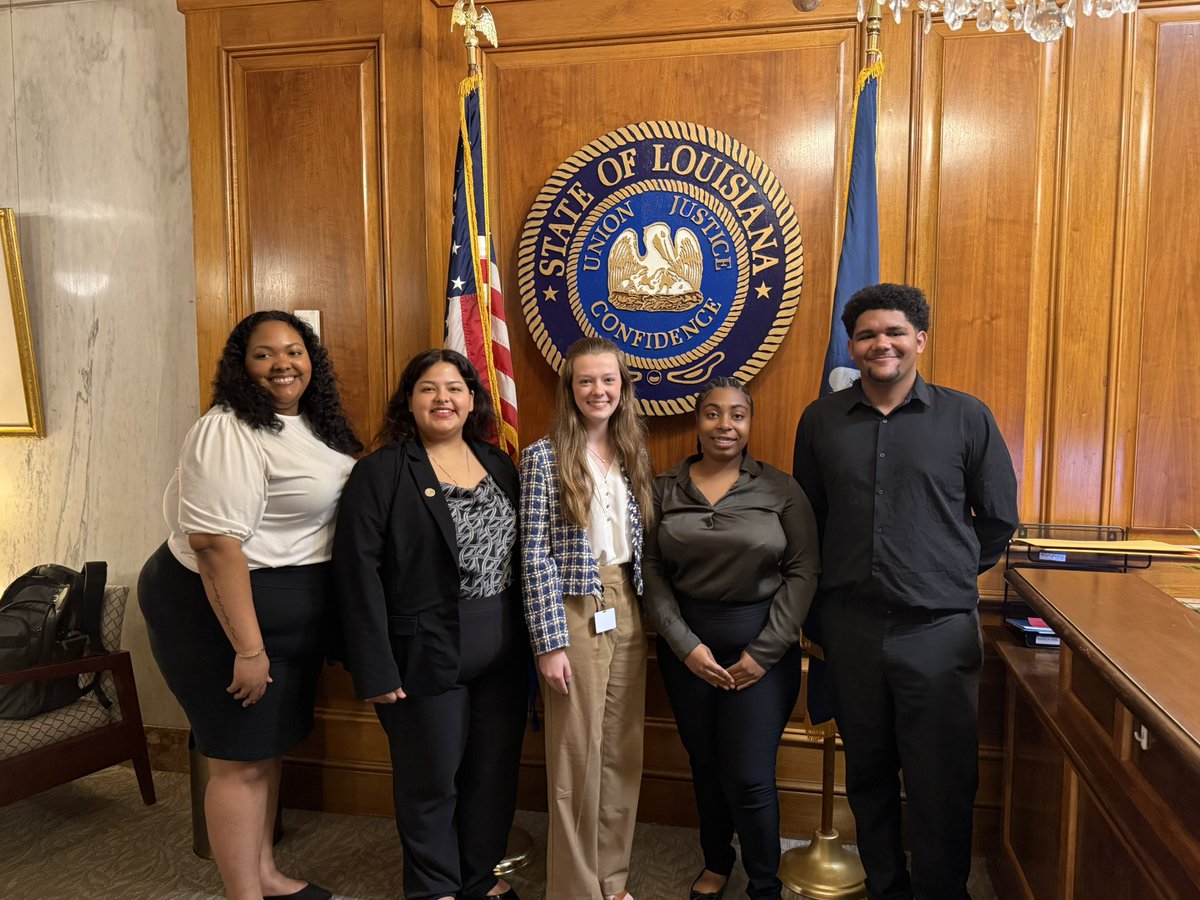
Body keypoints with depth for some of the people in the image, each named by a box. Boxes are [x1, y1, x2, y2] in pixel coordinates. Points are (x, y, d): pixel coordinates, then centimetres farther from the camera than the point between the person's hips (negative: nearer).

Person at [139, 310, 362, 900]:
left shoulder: (311, 422, 7)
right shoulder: (230, 432, -21)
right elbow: (214, 542, -27)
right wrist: (248, 649, -26)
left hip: (291, 614, 9)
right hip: (221, 609, -9)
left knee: (269, 745, 20)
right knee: (241, 760, 3)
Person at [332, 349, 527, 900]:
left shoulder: (500, 466, 8)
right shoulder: (380, 472, -8)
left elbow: (520, 554, 11)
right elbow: (359, 571, -12)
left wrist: (530, 643, 7)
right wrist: (376, 669, -16)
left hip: (503, 654, 5)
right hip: (427, 656, -5)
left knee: (495, 772, 16)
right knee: (431, 780, 11)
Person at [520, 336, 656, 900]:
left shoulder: (633, 453, 9)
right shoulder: (543, 457, -8)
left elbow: (641, 543, 13)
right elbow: (535, 556, -11)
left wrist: (644, 614, 10)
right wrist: (549, 642, -14)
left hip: (627, 613, 5)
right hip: (575, 612, -5)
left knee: (622, 751, 13)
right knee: (578, 755, 5)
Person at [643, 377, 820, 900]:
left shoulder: (780, 489, -3)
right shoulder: (665, 490, 1)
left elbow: (802, 572, -5)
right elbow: (652, 572, -1)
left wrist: (765, 652, -10)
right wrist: (685, 644, -9)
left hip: (762, 646, -2)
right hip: (687, 646, 2)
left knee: (749, 777, -1)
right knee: (704, 764, 15)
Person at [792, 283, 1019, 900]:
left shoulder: (965, 417, -1)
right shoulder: (821, 420, 4)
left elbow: (998, 518, 8)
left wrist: (952, 577, 11)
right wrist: (817, 613, 9)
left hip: (939, 630, -2)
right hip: (850, 628, 2)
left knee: (942, 785, 5)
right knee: (868, 774, 16)